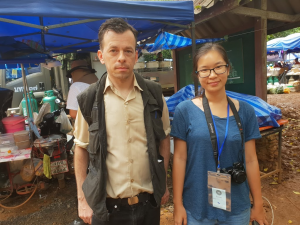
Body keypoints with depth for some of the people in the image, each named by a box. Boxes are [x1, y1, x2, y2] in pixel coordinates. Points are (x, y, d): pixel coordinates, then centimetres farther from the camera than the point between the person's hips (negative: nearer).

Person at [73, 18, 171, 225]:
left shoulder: (154, 94, -6)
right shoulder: (88, 99, -8)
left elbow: (164, 138, 5)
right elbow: (82, 148, 1)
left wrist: (163, 183, 7)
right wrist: (82, 199, 0)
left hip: (149, 201, 1)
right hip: (106, 205, 0)